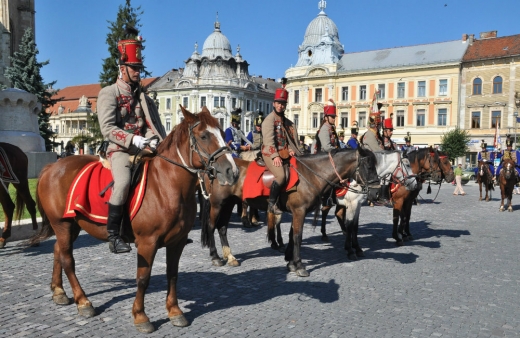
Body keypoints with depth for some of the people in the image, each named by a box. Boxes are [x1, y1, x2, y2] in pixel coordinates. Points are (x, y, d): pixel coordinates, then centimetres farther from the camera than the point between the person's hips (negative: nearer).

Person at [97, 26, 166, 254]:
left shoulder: (142, 96, 18)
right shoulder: (108, 93, 0)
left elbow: (153, 124, 10)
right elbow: (107, 129, -12)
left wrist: (154, 139, -11)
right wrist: (133, 140, -23)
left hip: (143, 149, 6)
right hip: (120, 150, -6)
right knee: (123, 182, -33)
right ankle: (113, 234, -21)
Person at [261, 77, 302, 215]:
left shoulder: (286, 121, 17)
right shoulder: (269, 119, -6)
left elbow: (290, 137, 13)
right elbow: (269, 139, -16)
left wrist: (290, 150, -7)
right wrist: (275, 156, -25)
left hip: (284, 154, 8)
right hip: (271, 154, -8)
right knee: (281, 175, -27)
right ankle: (272, 203, -16)